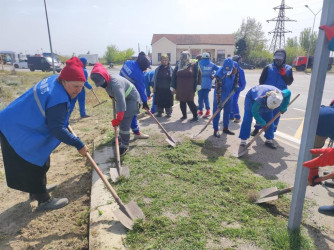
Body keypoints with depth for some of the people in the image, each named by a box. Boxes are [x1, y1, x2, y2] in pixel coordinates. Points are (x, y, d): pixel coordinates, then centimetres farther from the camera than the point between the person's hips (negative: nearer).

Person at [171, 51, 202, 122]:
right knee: (182, 102, 9)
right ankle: (184, 115, 26)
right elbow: (174, 76, 11)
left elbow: (199, 74, 1)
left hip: (190, 88, -4)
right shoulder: (178, 65, 9)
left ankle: (195, 116, 6)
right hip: (180, 88, 4)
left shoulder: (194, 65, -1)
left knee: (190, 102, -7)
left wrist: (198, 84, -7)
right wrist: (173, 86, 8)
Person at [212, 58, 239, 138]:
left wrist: (235, 84, 3)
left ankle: (225, 128, 26)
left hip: (229, 94, 6)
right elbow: (218, 89, -27)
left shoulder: (235, 68, -12)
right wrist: (218, 101, -27)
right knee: (217, 112, -3)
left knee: (227, 112, 13)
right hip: (220, 95, -6)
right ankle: (216, 130, 6)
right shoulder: (219, 74, -29)